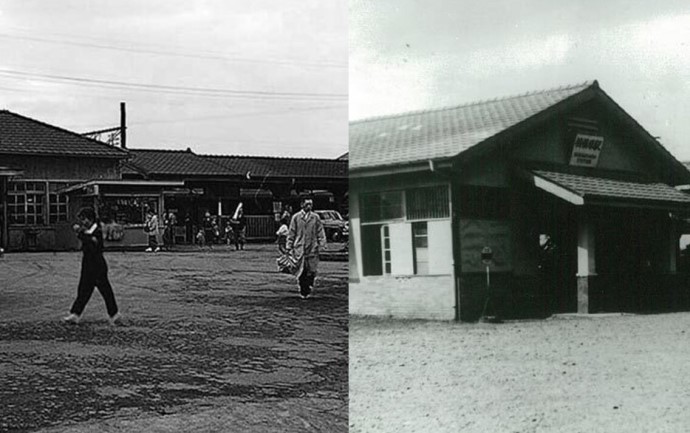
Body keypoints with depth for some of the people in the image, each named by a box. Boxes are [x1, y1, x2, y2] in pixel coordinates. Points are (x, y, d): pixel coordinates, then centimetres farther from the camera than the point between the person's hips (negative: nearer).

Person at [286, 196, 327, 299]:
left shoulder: (315, 217, 7)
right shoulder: (295, 217, 6)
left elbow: (321, 232, 9)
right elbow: (291, 233, 8)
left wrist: (322, 245, -1)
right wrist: (289, 247, 3)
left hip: (312, 249, 0)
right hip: (299, 249, 0)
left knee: (311, 271, -3)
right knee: (300, 272, 0)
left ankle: (309, 289, 13)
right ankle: (302, 292, 10)